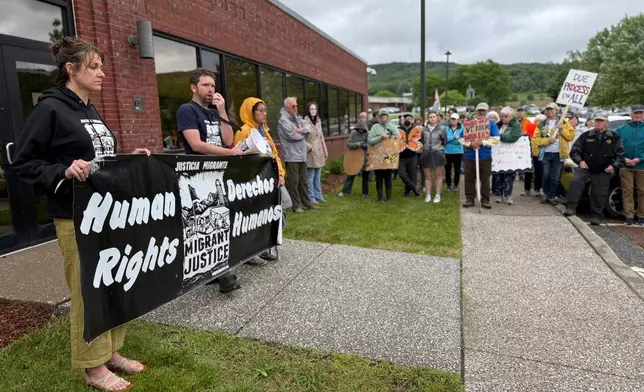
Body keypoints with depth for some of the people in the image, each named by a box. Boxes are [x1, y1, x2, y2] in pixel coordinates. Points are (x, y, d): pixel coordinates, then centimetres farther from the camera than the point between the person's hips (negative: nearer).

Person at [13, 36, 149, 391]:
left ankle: (111, 351, 29)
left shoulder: (91, 111, 14)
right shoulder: (50, 109, -9)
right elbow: (23, 163, -10)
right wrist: (64, 172, -24)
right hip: (76, 217, -8)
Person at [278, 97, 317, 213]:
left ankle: (306, 202, 21)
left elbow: (308, 129, 9)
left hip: (302, 155, 8)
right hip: (292, 156, -8)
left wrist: (300, 130, -12)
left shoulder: (297, 118, 17)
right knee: (294, 182, -3)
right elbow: (292, 135, -18)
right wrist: (303, 132, -1)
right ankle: (296, 205, 4)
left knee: (304, 181, 13)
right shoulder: (283, 120, -9)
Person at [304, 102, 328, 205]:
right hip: (310, 153, -7)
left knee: (318, 176, 14)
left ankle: (318, 196, 23)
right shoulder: (305, 122, -11)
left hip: (319, 153, 7)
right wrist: (309, 147, -15)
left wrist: (325, 151, 17)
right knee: (310, 176, -2)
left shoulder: (318, 122, 13)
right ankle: (311, 197, 8)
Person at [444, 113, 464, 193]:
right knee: (448, 170, 4)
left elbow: (461, 140, -11)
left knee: (457, 170, 6)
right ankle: (448, 185, 18)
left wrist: (449, 139, -16)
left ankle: (456, 185, 21)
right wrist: (454, 137, -20)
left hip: (458, 152, -1)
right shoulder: (446, 128, 2)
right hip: (448, 152, 1)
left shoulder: (462, 128, -2)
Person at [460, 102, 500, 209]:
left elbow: (495, 139, -7)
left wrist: (482, 142, -18)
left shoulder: (491, 123, 3)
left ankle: (485, 200, 13)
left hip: (485, 157, -1)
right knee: (469, 179, 4)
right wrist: (470, 144, -14)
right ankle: (469, 199, 14)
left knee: (485, 180, 5)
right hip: (470, 156, 1)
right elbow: (462, 138, 4)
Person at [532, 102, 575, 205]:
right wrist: (548, 140, -13)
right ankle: (546, 194, 19)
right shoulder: (542, 124, 8)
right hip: (546, 153, 0)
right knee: (546, 175, 3)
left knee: (555, 177, 3)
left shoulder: (564, 122, 8)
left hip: (558, 154, 0)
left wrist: (562, 129, -12)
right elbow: (536, 139, 0)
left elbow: (571, 136, 0)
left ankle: (552, 196, 12)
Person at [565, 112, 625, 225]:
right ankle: (571, 207, -28)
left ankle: (597, 215, 17)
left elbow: (620, 155, 6)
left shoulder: (614, 138, 5)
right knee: (576, 181, -26)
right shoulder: (586, 136, 4)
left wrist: (614, 166, -8)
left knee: (599, 193, 3)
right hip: (585, 167, 0)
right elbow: (574, 151, 5)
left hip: (603, 171, 1)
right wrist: (580, 161, -11)